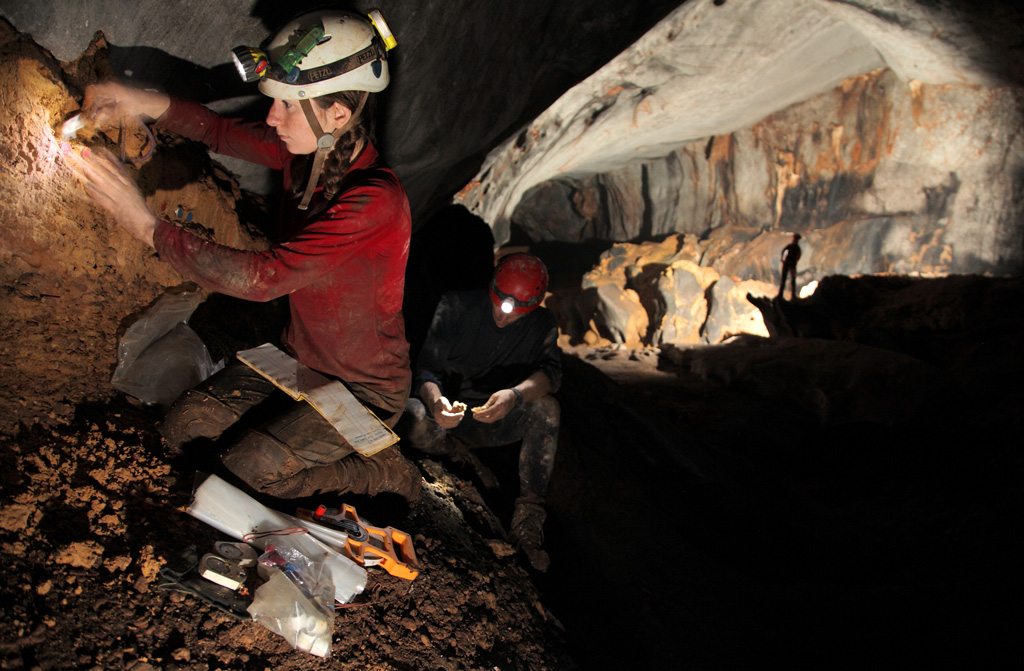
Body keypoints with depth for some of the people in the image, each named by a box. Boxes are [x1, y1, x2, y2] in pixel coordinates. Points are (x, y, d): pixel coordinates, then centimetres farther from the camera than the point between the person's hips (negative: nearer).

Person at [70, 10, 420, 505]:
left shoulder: (375, 202, -33)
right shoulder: (309, 150, -9)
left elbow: (264, 277, -36)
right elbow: (225, 134, 7)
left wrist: (148, 226, -32)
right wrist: (148, 104, -11)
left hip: (364, 388, -8)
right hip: (298, 353, 8)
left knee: (245, 472, -13)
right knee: (183, 427, 5)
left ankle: (386, 472, 5)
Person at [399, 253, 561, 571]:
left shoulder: (542, 324, -2)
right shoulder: (456, 306, -10)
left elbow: (550, 371, -19)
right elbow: (426, 367, -14)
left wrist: (516, 395, -43)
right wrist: (435, 401, -39)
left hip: (493, 422, 2)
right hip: (447, 412, -2)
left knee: (546, 407, -29)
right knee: (412, 417, -37)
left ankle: (528, 520, -29)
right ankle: (460, 449, -1)